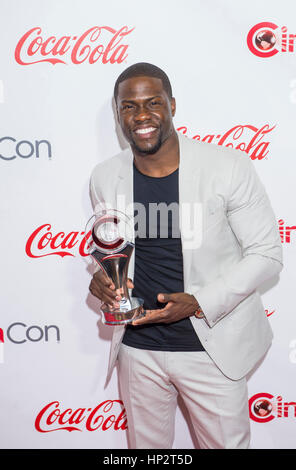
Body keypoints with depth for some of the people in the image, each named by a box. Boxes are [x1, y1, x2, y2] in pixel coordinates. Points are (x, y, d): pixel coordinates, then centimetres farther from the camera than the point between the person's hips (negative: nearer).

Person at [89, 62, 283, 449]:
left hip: (211, 348, -3)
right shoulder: (105, 177, -2)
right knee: (147, 444, 23)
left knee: (228, 443, 16)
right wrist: (102, 276, -9)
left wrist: (200, 303, -20)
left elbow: (266, 254, -10)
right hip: (137, 347, 3)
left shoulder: (228, 167, -15)